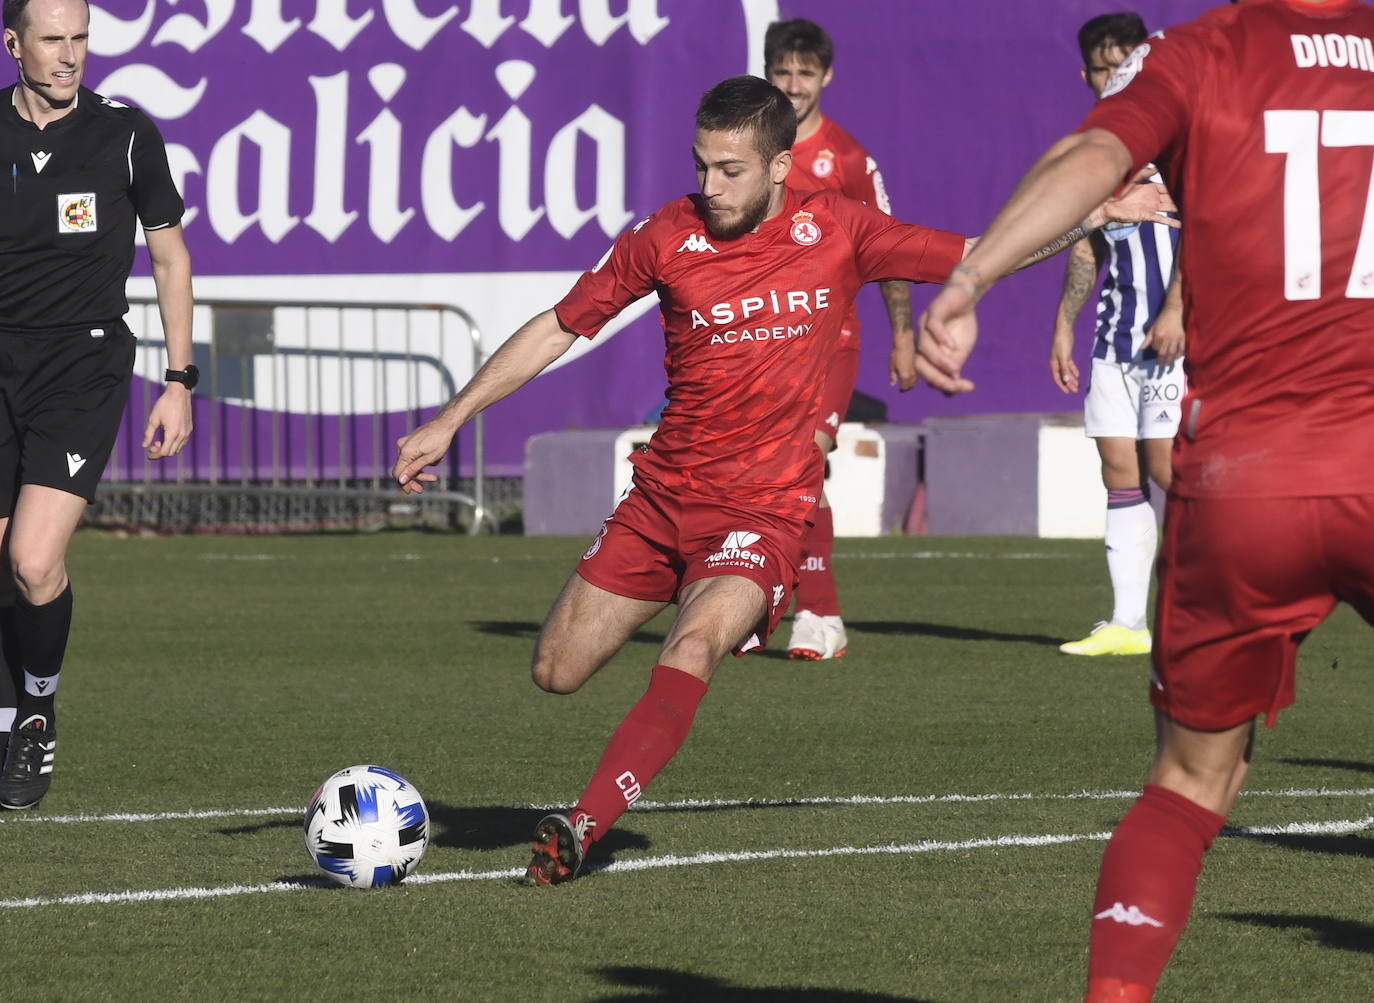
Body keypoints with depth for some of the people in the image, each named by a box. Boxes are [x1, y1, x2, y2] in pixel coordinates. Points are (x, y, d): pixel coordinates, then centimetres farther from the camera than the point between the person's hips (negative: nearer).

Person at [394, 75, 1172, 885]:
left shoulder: (835, 233, -5)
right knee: (555, 672, 5)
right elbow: (559, 328, 5)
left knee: (693, 649, -30)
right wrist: (450, 421, 4)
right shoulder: (667, 238, -4)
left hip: (765, 509, -3)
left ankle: (584, 829, -33)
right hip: (664, 493, 3)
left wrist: (1096, 218, -8)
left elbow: (979, 259, 2)